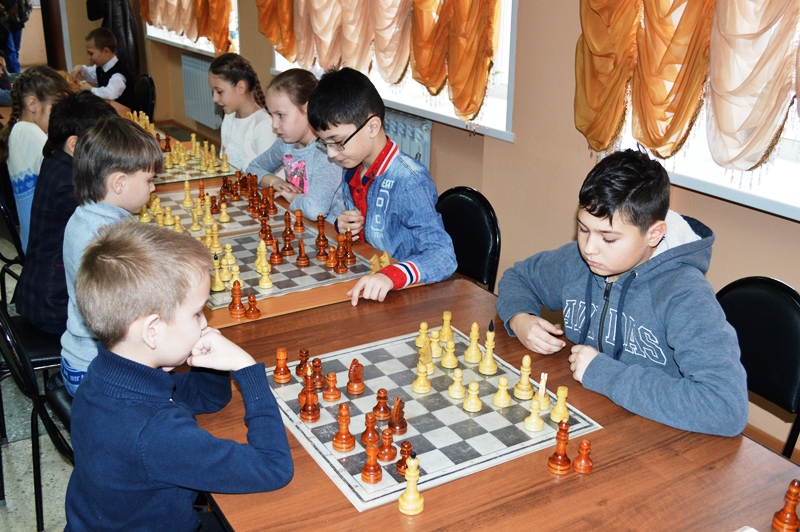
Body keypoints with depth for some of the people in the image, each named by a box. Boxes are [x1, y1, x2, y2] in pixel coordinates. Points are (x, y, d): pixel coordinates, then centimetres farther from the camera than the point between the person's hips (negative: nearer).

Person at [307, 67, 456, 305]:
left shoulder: (408, 181, -20)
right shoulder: (352, 170, 4)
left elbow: (443, 256, -27)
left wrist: (390, 276, -43)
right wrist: (344, 227, -3)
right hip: (363, 282, 7)